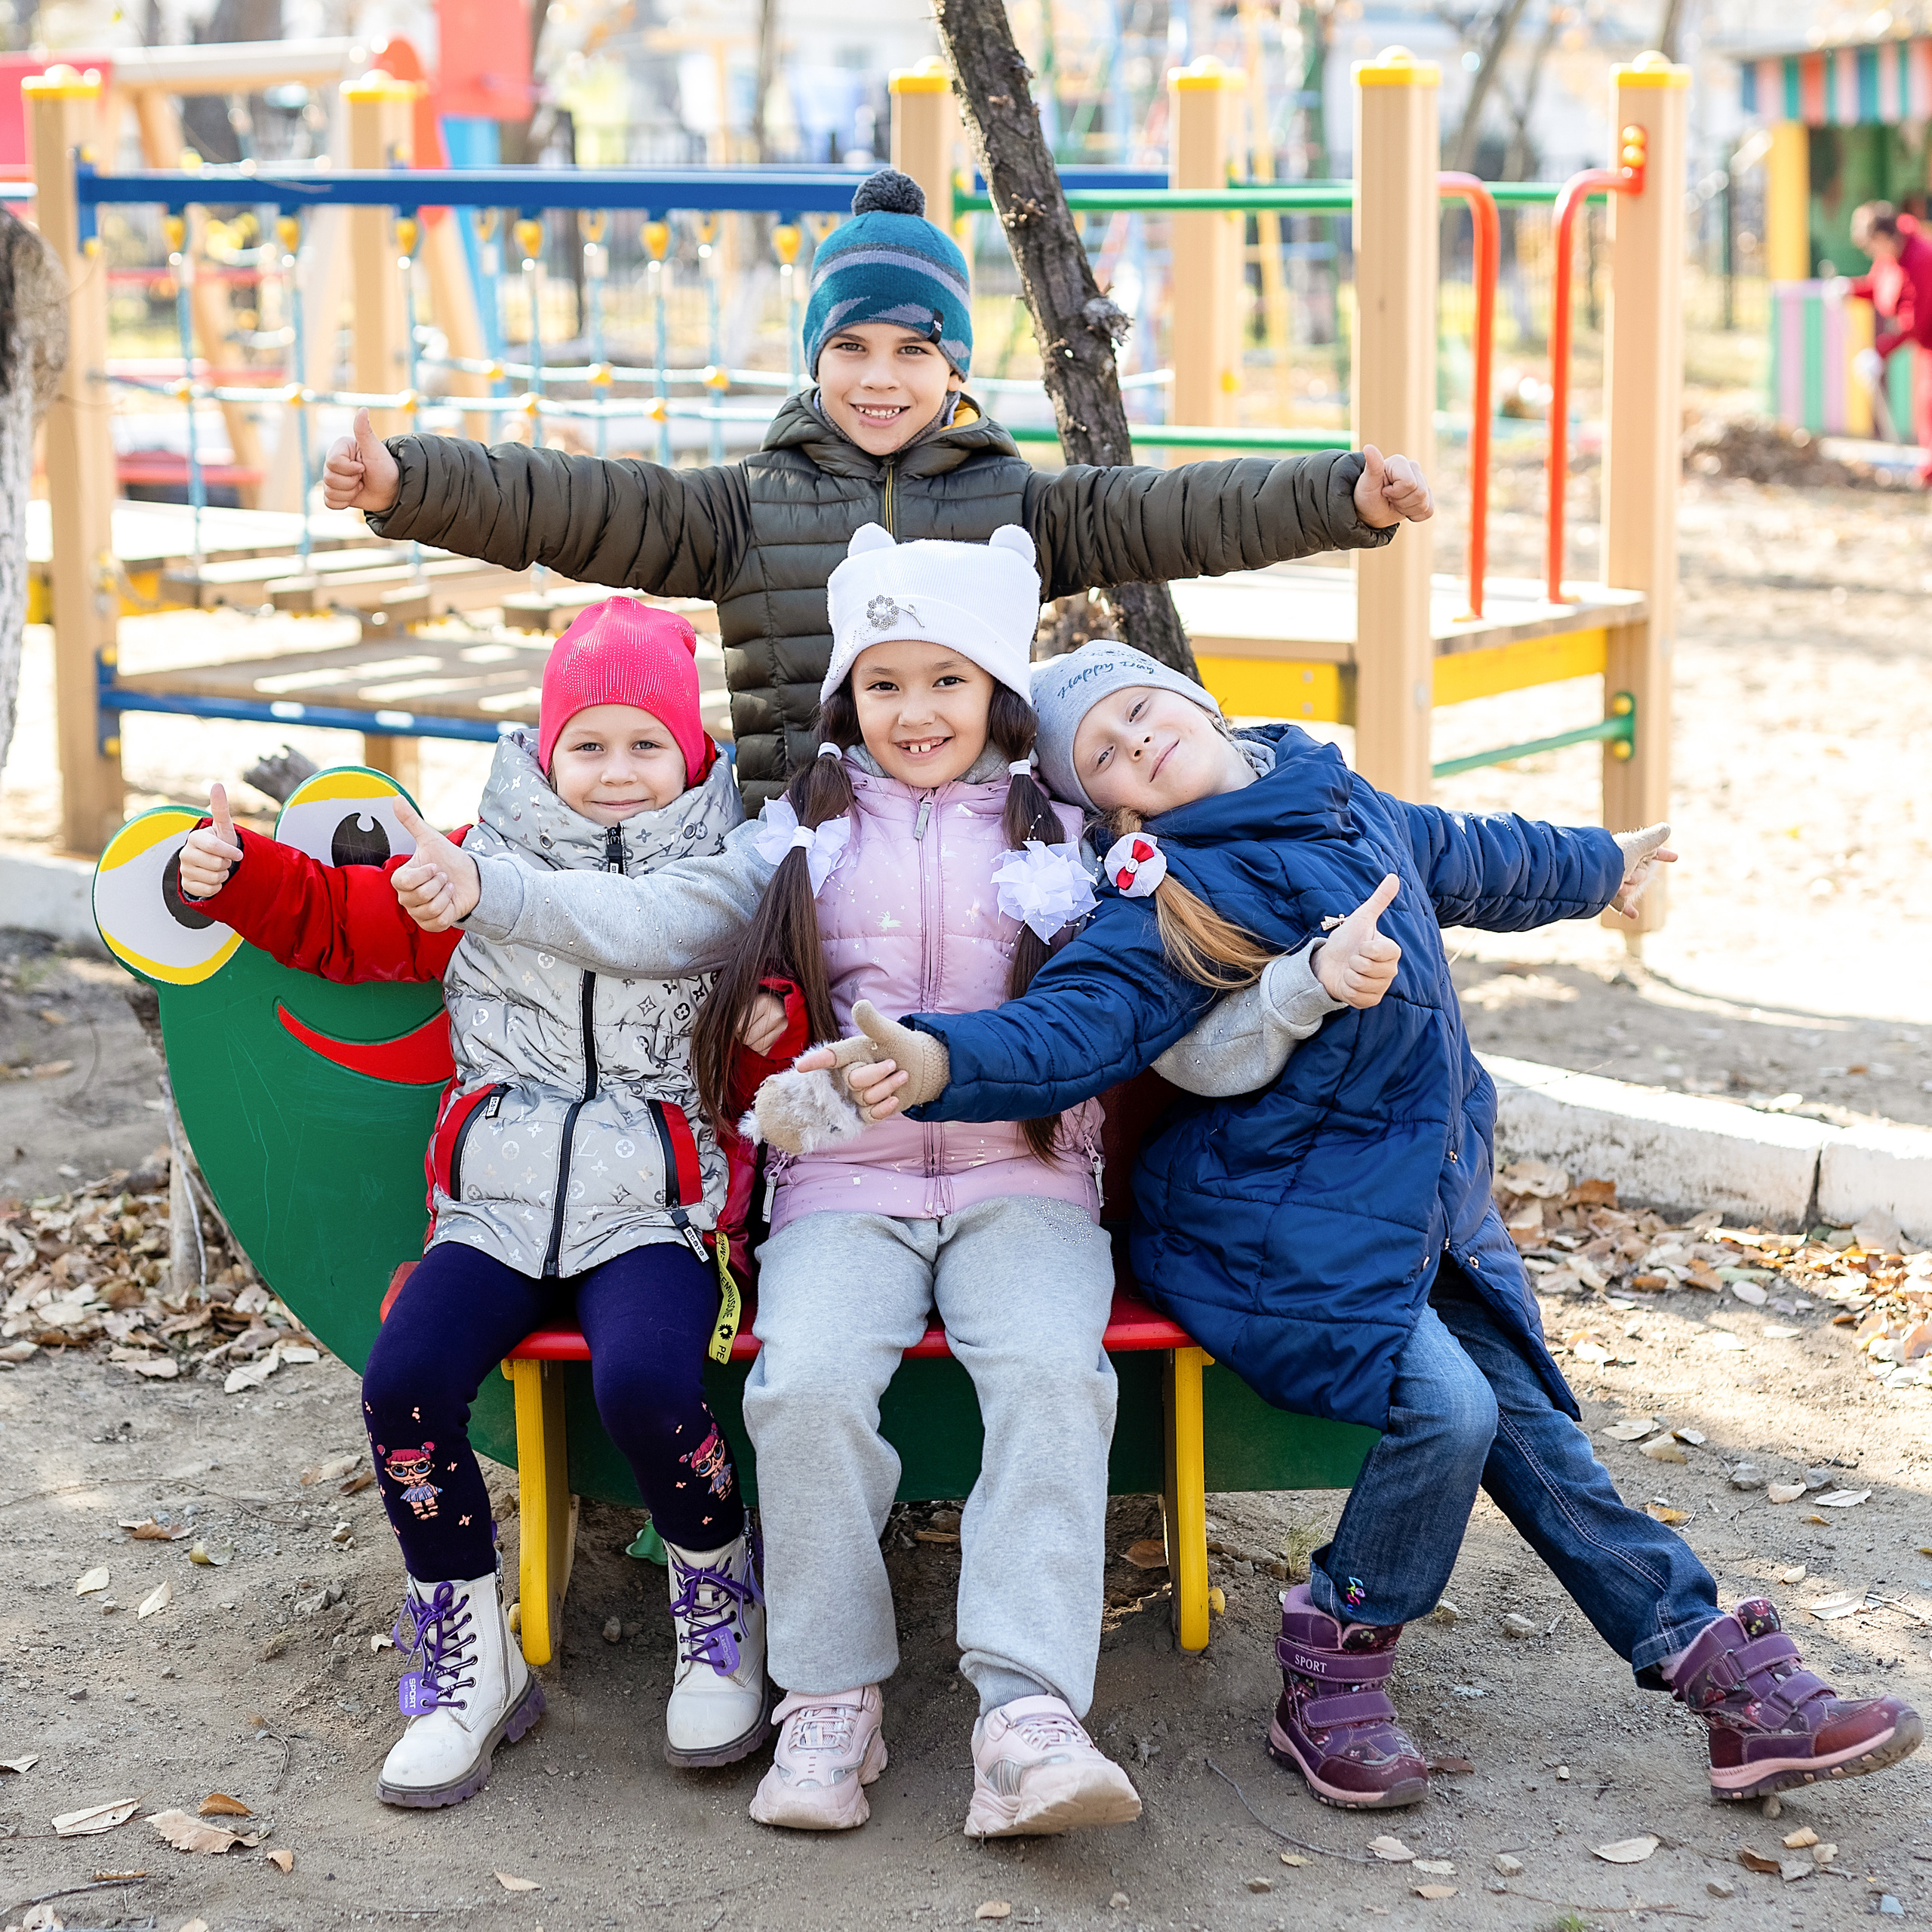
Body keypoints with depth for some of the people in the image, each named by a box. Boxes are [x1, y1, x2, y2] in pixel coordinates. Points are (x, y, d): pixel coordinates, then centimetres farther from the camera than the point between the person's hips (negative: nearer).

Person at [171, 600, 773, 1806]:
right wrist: (233, 876, 2)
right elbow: (340, 918, 18)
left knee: (644, 1383, -32)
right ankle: (472, 1668, -2)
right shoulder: (478, 867, 12)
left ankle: (722, 1619, 0)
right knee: (406, 1384, -23)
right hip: (497, 1205, 3)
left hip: (652, 1210, -2)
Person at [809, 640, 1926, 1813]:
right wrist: (941, 1063, -46)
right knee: (1444, 1409, -23)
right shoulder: (1174, 897, -11)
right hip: (1278, 1237, -6)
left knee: (1530, 1423, 2)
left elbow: (1479, 862, 31)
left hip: (1427, 1216, 6)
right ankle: (1329, 1686, -4)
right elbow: (1079, 1022, -26)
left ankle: (1738, 1684, 8)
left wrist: (1603, 864, 50)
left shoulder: (1355, 811, 11)